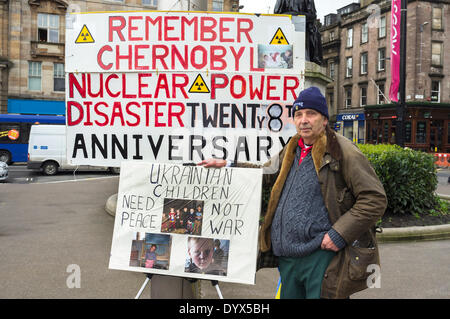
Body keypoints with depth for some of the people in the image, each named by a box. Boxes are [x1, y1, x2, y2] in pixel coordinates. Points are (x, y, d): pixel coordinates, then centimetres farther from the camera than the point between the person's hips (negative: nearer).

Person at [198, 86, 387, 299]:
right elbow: (266, 173, 31)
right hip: (287, 257, 7)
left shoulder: (342, 151, -9)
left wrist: (339, 234, -17)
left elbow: (375, 199, -11)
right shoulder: (291, 151, 15)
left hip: (322, 256, -7)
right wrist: (227, 165, 22)